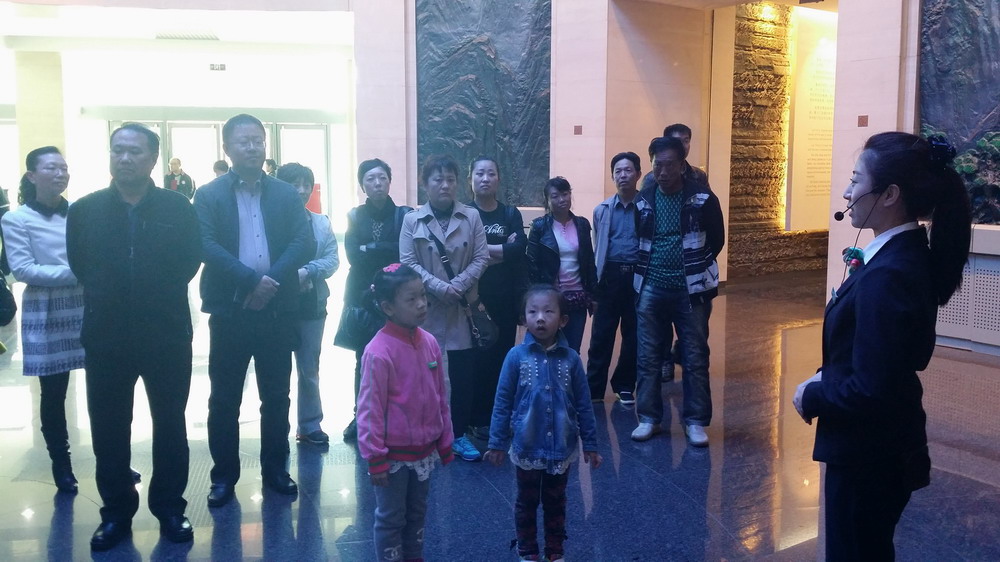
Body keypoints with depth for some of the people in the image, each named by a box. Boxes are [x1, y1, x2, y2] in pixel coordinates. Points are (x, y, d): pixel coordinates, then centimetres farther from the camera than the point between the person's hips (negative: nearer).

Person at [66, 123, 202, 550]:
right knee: (108, 429, 9)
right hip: (106, 336, 2)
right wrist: (105, 298, 6)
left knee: (170, 424, 9)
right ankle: (116, 512, 25)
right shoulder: (84, 210, 2)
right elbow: (79, 265, 10)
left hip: (167, 334, -1)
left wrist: (161, 295, 0)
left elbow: (190, 262, 3)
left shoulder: (178, 208, -2)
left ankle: (170, 508, 24)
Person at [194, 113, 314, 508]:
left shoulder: (286, 194, 7)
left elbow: (304, 243, -4)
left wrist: (273, 281, -17)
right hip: (229, 311, -1)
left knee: (276, 397, 10)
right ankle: (224, 475, 19)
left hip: (276, 310, 2)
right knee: (224, 399, 6)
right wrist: (252, 280, -21)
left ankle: (275, 470, 23)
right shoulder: (209, 195, 2)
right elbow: (206, 246, -11)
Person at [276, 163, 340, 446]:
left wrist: (307, 271, -17)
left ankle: (310, 425, 24)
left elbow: (333, 259, -1)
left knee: (309, 367, 12)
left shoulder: (322, 223, 7)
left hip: (312, 303, 4)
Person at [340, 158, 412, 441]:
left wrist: (370, 249, -10)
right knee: (364, 359, 0)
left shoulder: (405, 214, 5)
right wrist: (389, 251, -11)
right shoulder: (355, 216, 10)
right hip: (363, 296, 2)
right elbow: (353, 256, -5)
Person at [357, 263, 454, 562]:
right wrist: (375, 458, -15)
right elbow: (370, 409, -17)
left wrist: (445, 442, 11)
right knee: (390, 518, 10)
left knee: (417, 513, 22)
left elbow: (441, 397, 7)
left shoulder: (429, 342, -2)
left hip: (424, 450, 6)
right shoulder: (379, 351, -22)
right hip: (394, 453, -6)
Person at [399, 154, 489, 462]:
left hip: (463, 307, 1)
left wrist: (459, 285, -14)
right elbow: (408, 263, -4)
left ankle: (459, 434, 18)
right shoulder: (412, 220, 1)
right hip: (426, 307, -1)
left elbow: (481, 257, 0)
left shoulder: (471, 216, 3)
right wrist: (439, 287, -15)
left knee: (464, 373, 4)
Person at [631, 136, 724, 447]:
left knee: (695, 359, 3)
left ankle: (695, 422, 15)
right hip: (651, 290, 3)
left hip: (691, 290, -2)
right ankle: (649, 418, 18)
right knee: (648, 358, 6)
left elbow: (716, 240, 3)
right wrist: (644, 270, 7)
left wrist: (696, 269, 5)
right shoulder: (643, 200, 5)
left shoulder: (702, 198, -4)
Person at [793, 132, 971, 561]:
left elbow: (870, 391, -28)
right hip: (880, 446, 9)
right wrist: (827, 379, 2)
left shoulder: (887, 275, -28)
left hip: (868, 454, -9)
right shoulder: (908, 255, 3)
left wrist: (811, 396, -12)